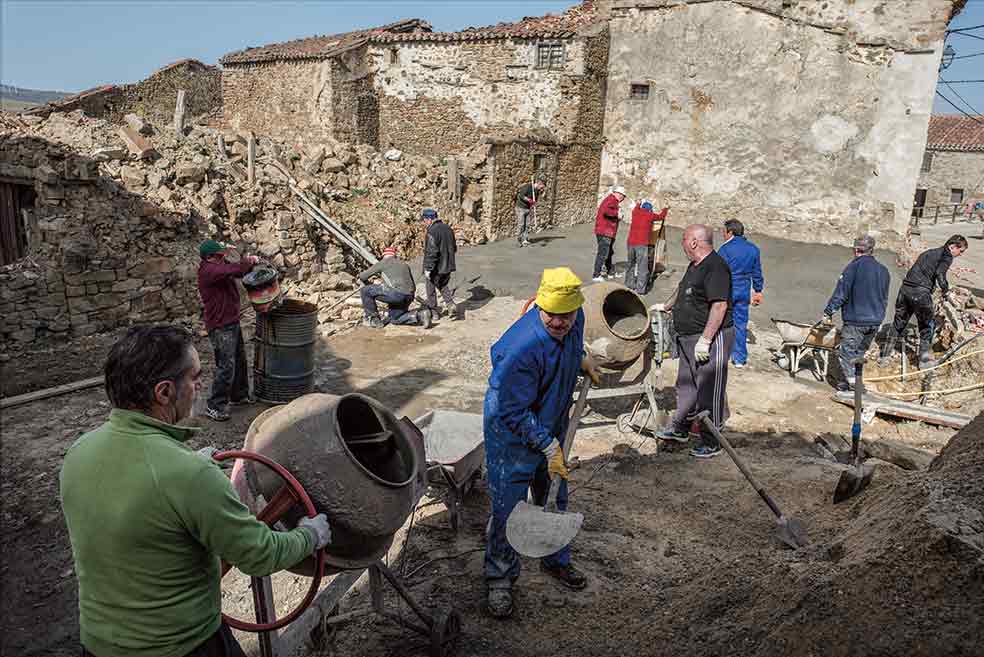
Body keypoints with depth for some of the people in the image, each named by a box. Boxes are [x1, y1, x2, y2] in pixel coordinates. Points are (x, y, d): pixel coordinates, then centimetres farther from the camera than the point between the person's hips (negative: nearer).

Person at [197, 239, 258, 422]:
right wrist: (248, 261, -10)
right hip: (220, 328, -10)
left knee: (239, 361, 20)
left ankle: (239, 395, 35)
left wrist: (250, 262, -5)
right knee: (226, 367, -8)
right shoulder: (208, 271, -20)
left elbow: (240, 271, 17)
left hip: (232, 323, 10)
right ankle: (214, 406, 1)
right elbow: (235, 269, -31)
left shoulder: (220, 266, 10)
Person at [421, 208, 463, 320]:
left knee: (431, 288, 12)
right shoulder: (448, 228, 8)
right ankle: (451, 305, 6)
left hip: (436, 268, -7)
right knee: (443, 286, 24)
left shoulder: (432, 232, -19)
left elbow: (431, 252, -24)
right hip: (448, 266, 7)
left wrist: (427, 268, -20)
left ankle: (433, 311, 21)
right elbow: (454, 248, 16)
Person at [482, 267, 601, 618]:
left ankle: (556, 560, 45)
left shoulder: (575, 321, -12)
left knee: (555, 500, 22)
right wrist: (549, 447, -24)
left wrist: (581, 360, 8)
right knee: (507, 509, 4)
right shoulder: (521, 348, -35)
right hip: (512, 436, -7)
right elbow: (513, 412, -27)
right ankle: (500, 578, 26)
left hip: (552, 427, 7)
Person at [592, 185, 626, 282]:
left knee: (608, 252, 20)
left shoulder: (612, 200, 21)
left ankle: (610, 272, 32)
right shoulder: (611, 200, -12)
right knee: (603, 253, -9)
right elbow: (605, 211, -31)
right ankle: (596, 275, -5)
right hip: (605, 232, -11)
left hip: (606, 233, 11)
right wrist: (617, 212, -21)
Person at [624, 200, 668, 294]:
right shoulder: (650, 215, 2)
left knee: (631, 264, 18)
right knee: (642, 267, -4)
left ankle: (629, 285, 21)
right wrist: (665, 210, 41)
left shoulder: (635, 213, 12)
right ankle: (640, 289, -8)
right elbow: (661, 216, 21)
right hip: (641, 244, -5)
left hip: (630, 243, 5)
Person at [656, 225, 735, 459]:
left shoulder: (715, 268, -20)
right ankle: (680, 428, 35)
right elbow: (682, 290, 30)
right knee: (686, 385, 20)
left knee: (709, 391, -1)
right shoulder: (695, 266, 12)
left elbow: (720, 306, -26)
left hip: (711, 338, -10)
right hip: (689, 338, 10)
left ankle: (711, 443, 11)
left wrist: (705, 340, -27)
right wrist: (666, 306, 43)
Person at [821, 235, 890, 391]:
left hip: (855, 321, -7)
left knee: (846, 352, -1)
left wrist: (828, 312, -5)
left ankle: (854, 383, -9)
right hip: (875, 321, 7)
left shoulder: (854, 267, -11)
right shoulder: (883, 270, 11)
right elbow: (885, 298, 19)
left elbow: (840, 293, -13)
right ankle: (850, 382, 23)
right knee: (859, 352, 18)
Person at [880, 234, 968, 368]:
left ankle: (884, 356, 17)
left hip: (906, 288, 7)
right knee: (927, 326, 9)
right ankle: (925, 360, 15)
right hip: (920, 292, -7)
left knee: (898, 323, 14)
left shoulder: (929, 252, 23)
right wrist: (946, 290, 0)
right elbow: (940, 273, -14)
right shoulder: (947, 256, 0)